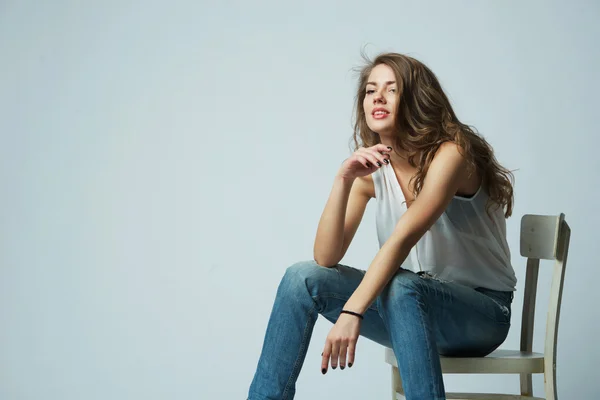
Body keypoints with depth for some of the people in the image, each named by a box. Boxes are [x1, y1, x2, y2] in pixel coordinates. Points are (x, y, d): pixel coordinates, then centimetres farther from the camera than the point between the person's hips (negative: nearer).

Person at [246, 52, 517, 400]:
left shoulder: (451, 153, -18)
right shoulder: (370, 168, -1)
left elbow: (404, 237, -31)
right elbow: (326, 258, -10)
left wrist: (352, 311, -40)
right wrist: (343, 180, -22)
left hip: (481, 310, -5)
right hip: (411, 308, 5)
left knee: (401, 289, -37)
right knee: (303, 277, -13)